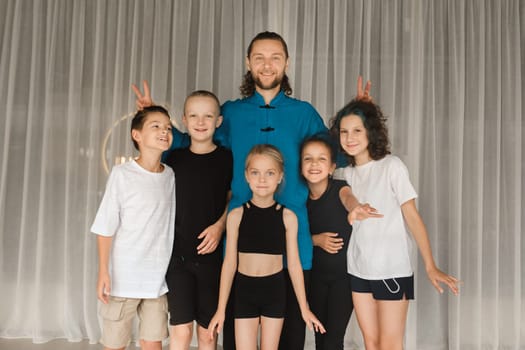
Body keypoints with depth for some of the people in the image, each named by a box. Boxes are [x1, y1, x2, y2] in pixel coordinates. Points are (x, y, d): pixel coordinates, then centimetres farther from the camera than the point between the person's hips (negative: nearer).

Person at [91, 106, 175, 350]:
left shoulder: (171, 176, 4)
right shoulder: (122, 174, -9)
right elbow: (105, 228, -7)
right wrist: (103, 272, -11)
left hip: (158, 277, 4)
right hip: (123, 275, -3)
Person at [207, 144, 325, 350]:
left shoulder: (287, 216, -5)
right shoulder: (236, 215, -5)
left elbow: (294, 264, 0)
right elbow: (230, 262, 0)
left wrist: (304, 308, 3)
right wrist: (221, 309, 2)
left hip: (275, 290, 0)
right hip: (244, 290, 0)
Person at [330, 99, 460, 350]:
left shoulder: (391, 165, -9)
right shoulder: (347, 172, 6)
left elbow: (412, 217, -10)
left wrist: (430, 266, -14)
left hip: (392, 269, -5)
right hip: (358, 269, 5)